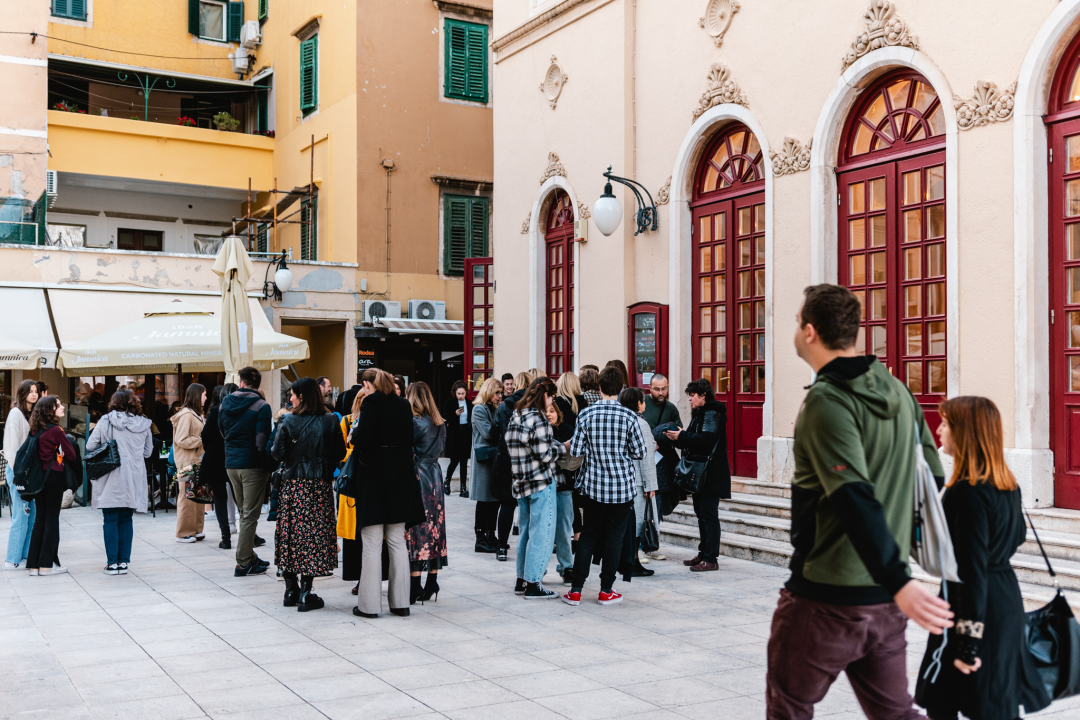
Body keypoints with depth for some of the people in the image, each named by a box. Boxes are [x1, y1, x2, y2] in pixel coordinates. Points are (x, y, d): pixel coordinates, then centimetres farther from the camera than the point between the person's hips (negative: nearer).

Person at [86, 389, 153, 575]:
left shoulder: (105, 422, -6)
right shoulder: (143, 424, 3)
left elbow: (90, 446, -2)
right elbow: (148, 452, 11)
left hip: (111, 481, -3)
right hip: (133, 482, 3)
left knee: (110, 520, 4)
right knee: (126, 520, 11)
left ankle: (112, 563, 4)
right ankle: (124, 562, 11)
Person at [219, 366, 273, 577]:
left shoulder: (226, 402, 6)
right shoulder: (261, 407, -13)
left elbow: (221, 431, 17)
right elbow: (262, 441, -18)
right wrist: (267, 466, -9)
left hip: (231, 464, 6)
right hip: (252, 465, -6)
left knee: (244, 513, 18)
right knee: (250, 515, 0)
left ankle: (250, 557, 25)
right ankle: (243, 563, 2)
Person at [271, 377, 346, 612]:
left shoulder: (289, 422, -5)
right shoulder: (330, 421, -2)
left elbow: (277, 454, -5)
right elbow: (340, 453, 1)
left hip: (293, 485, 0)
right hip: (321, 485, 0)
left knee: (291, 534, 10)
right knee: (314, 534, 3)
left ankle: (291, 590, 15)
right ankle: (305, 594, 1)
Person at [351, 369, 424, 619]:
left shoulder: (371, 403, -9)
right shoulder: (404, 404, 9)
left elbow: (363, 439, -18)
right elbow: (409, 440, 12)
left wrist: (354, 434, 3)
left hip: (375, 476, -6)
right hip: (401, 476, 6)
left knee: (372, 544, 0)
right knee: (397, 542, 11)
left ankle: (369, 604, 3)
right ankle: (400, 602, 14)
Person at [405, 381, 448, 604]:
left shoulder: (414, 422, -12)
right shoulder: (440, 423, 10)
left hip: (417, 477, -7)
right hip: (435, 475, 7)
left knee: (416, 529, -4)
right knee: (433, 527, 10)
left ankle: (414, 588, -3)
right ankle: (431, 585, 15)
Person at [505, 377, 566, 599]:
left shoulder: (516, 416, 10)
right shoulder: (538, 418, -17)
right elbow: (544, 454, -18)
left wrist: (555, 446, 12)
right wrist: (563, 448, -1)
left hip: (522, 481, 9)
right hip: (541, 482, -8)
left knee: (526, 531, 16)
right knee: (541, 533, -2)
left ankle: (521, 580, 23)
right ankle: (533, 584, 1)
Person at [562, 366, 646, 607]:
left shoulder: (586, 414, -6)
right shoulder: (629, 416, -9)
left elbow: (575, 450, -4)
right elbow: (640, 452, -4)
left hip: (592, 485, 1)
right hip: (621, 486, -1)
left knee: (588, 535, 11)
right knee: (614, 537, 8)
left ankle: (576, 590, 10)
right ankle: (606, 591, 15)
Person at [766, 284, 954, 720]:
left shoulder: (827, 399, -17)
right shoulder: (897, 392, 7)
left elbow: (855, 498, -27)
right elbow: (932, 477, 14)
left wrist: (899, 582, -32)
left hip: (825, 597, -7)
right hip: (884, 603, 7)